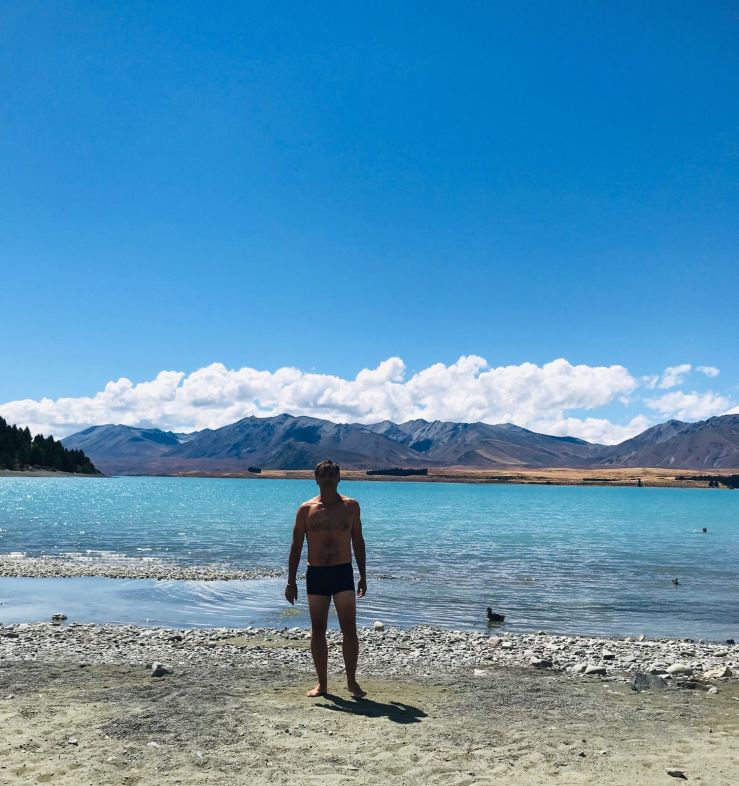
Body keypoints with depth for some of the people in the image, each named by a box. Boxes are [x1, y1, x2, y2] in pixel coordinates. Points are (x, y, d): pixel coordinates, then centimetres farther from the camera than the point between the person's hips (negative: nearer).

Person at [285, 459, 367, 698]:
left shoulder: (351, 506, 3)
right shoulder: (306, 509, 1)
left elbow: (358, 541, 10)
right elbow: (296, 546, 4)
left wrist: (363, 576, 8)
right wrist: (291, 581, 0)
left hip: (343, 573, 0)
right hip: (316, 574, 1)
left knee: (349, 629, -4)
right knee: (318, 630, 6)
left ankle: (352, 681, 7)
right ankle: (322, 683, 17)